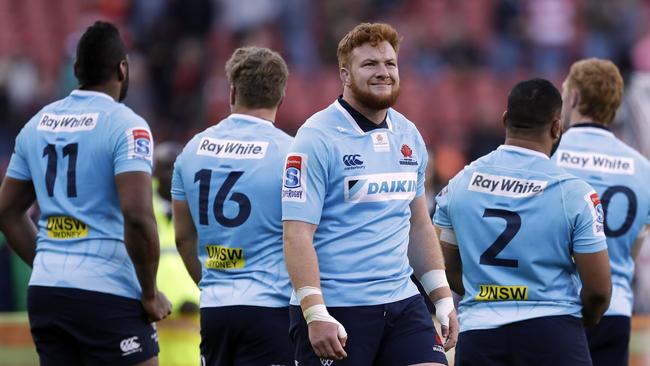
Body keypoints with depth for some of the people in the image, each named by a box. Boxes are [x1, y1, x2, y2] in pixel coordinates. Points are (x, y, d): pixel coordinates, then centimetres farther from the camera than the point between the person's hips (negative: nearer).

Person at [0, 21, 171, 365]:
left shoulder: (37, 124, 12)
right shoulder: (126, 125, -9)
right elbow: (137, 216, -19)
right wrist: (150, 294, -9)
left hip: (44, 292, 7)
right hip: (107, 297, -6)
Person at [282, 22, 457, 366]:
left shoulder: (408, 135, 12)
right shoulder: (318, 138, -10)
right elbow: (297, 234, -15)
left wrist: (443, 299, 16)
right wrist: (316, 315, -23)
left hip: (402, 303, 6)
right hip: (335, 310, -6)